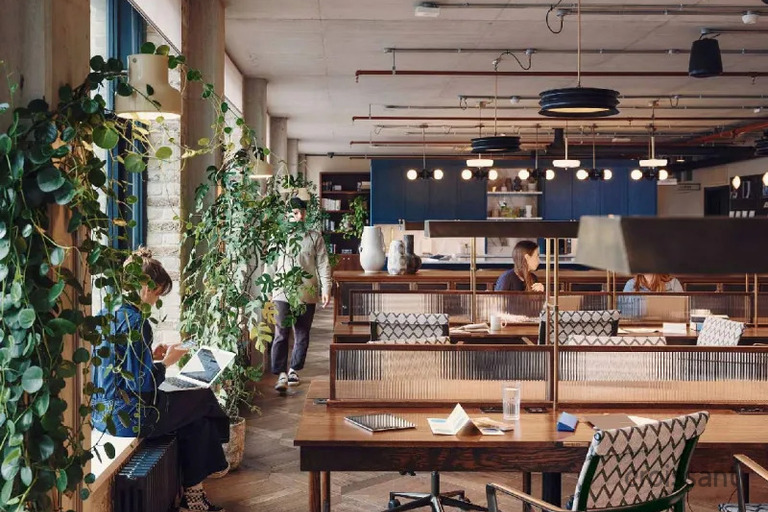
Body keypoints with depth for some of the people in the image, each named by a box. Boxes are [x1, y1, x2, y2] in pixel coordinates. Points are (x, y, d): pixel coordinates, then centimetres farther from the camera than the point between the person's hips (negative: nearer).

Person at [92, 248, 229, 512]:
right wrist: (165, 362, -8)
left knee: (193, 410, 21)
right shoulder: (135, 321, -21)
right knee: (203, 399, 11)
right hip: (127, 418, -9)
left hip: (102, 411, 9)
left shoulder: (105, 313, 7)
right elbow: (140, 385, -23)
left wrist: (151, 356, 10)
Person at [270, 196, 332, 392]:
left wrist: (326, 288, -3)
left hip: (307, 294, 1)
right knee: (281, 335, -7)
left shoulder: (314, 237, 4)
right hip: (283, 294, -1)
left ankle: (294, 370, 24)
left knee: (302, 336, 9)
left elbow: (323, 264, 4)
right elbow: (271, 265, 8)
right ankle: (281, 374, -4)